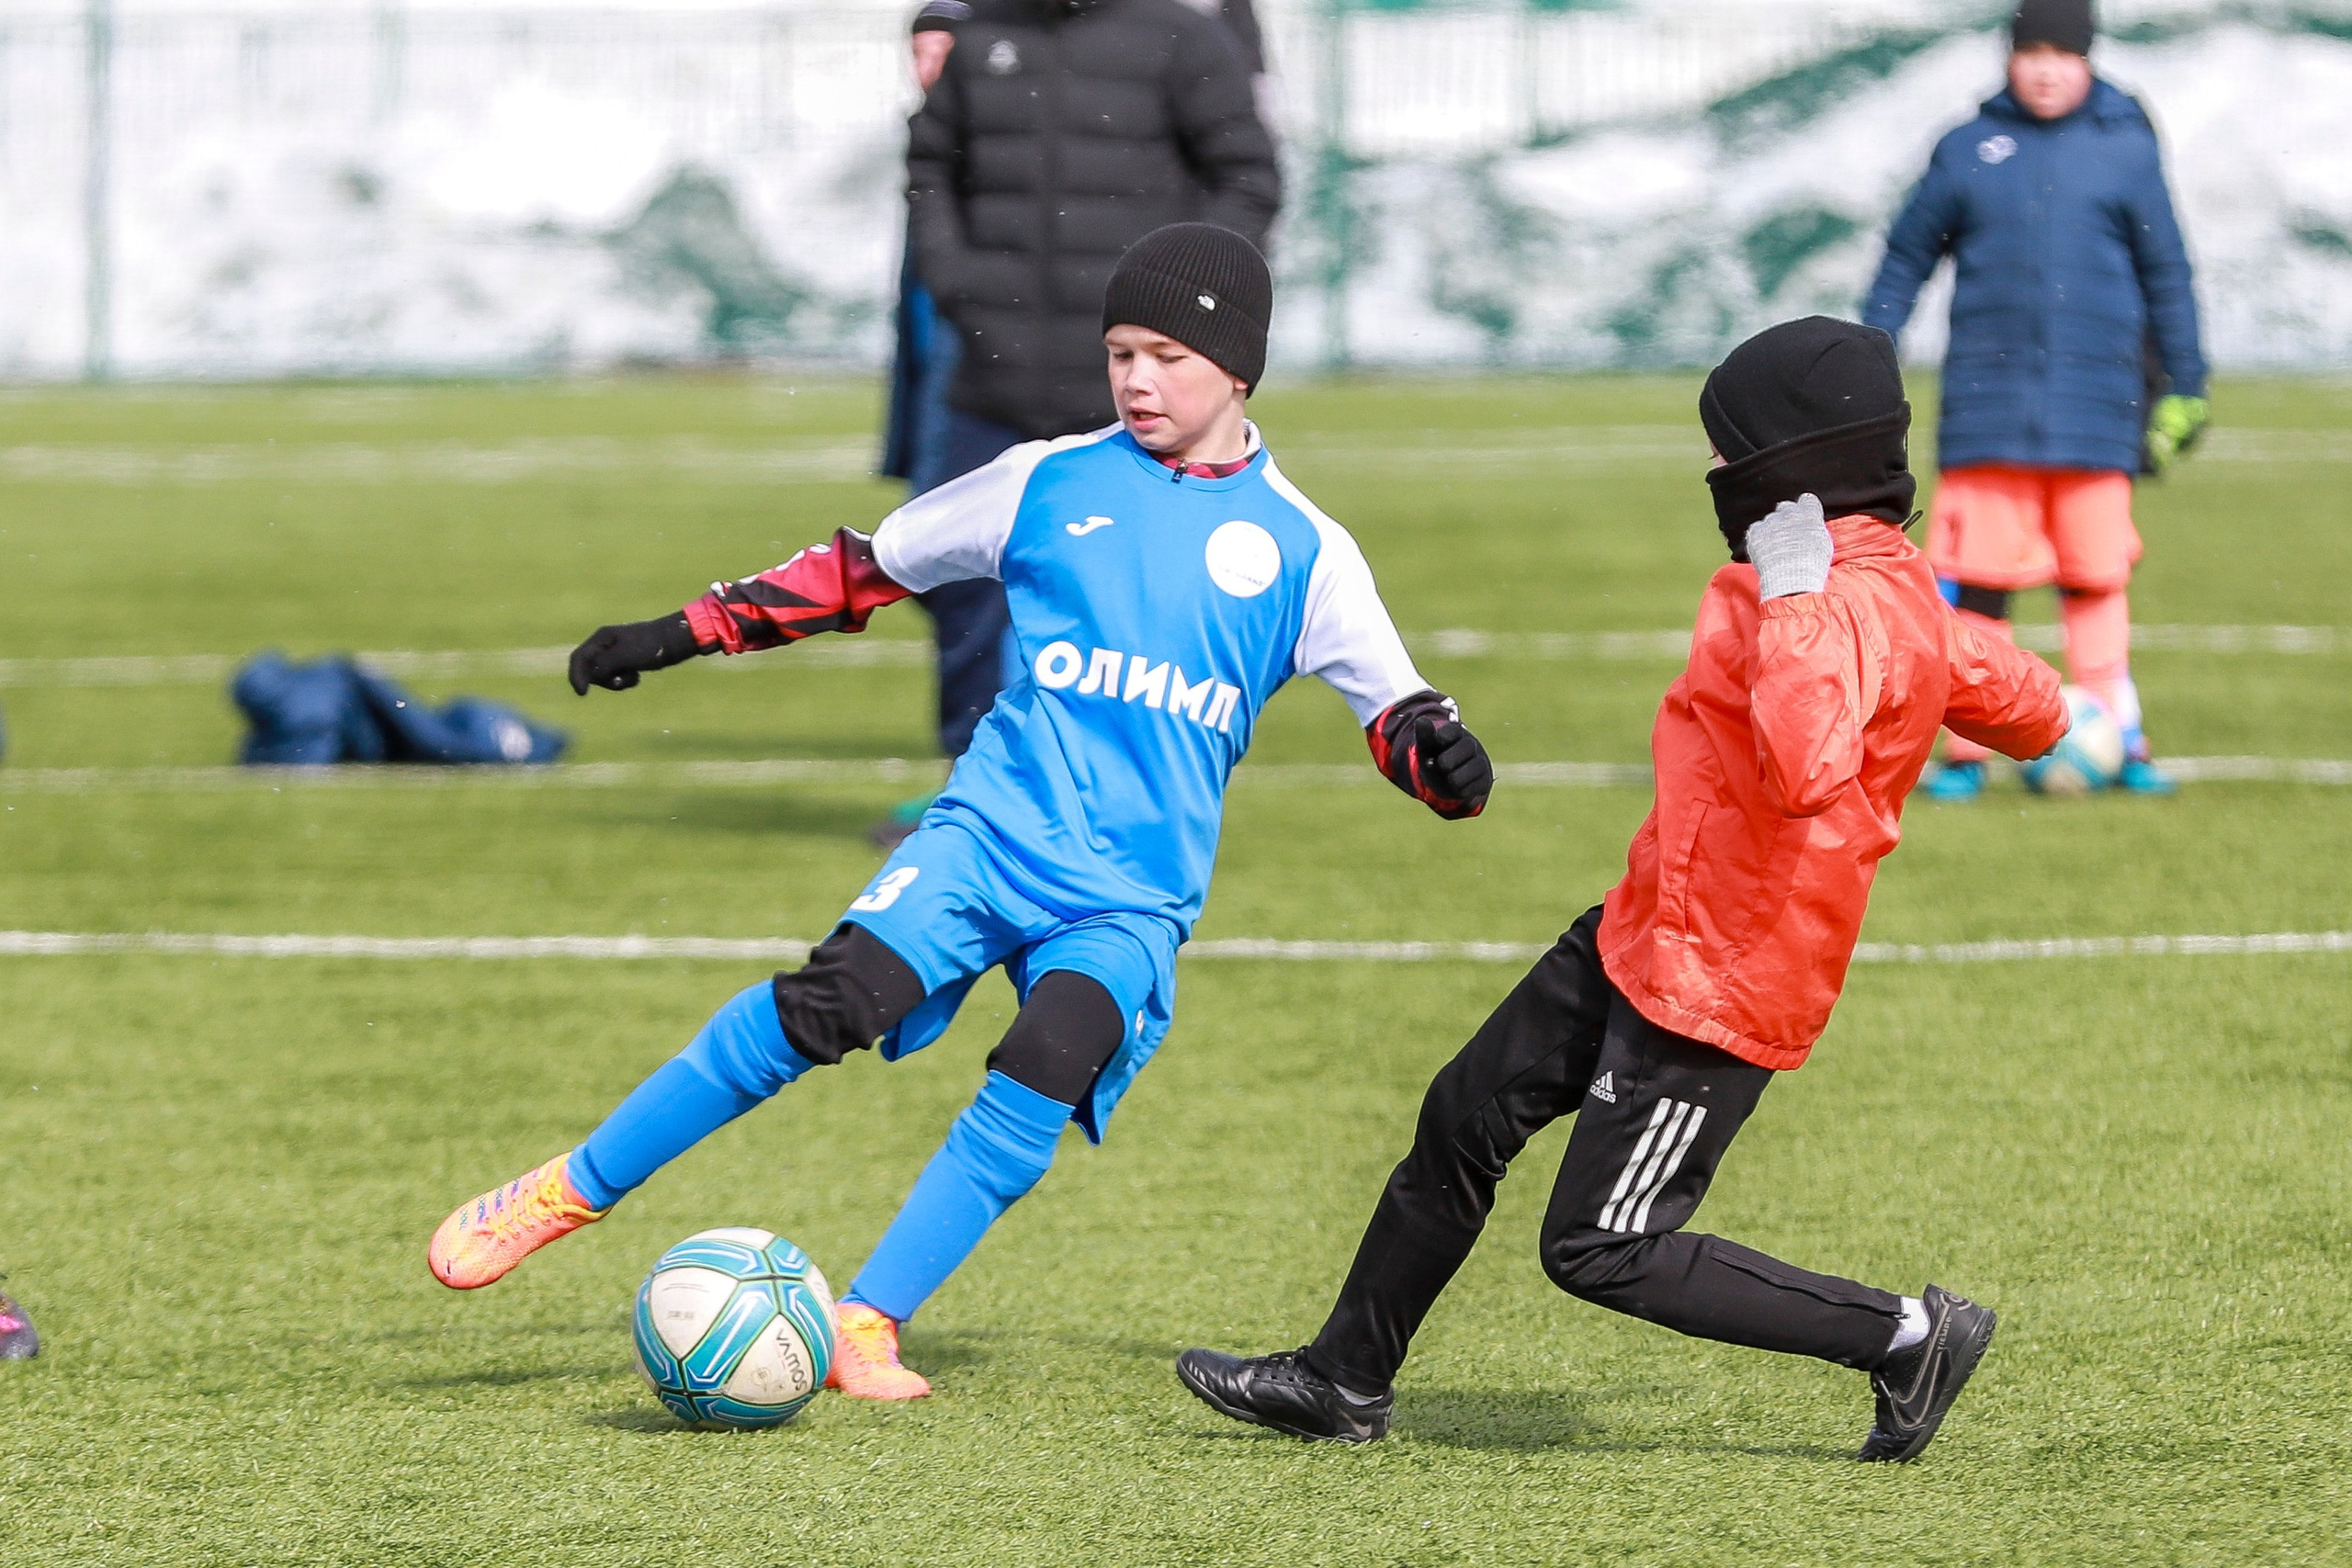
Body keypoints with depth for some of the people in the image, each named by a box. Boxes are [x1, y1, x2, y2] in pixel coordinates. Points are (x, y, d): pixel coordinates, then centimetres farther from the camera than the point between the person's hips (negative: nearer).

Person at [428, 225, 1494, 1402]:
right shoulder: (1050, 483, 9)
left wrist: (1443, 760, -16)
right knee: (826, 1005, -22)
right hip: (993, 827, 0)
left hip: (1135, 898, 0)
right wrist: (680, 634, 13)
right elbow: (862, 569, 17)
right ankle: (570, 1191, -8)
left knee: (1046, 1069, -27)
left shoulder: (1302, 552, 6)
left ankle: (866, 1326, -21)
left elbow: (1397, 714, 8)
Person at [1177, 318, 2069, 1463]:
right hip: (1641, 937, 10)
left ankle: (1908, 1336, 0)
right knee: (1466, 1120, 18)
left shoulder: (1850, 605, -24)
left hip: (1718, 986, -10)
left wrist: (1788, 603, -36)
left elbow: (1807, 773, -42)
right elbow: (2029, 712, 16)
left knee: (1602, 1253, -7)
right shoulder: (1891, 591, 6)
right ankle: (1346, 1380, 34)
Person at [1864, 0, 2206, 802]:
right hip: (1988, 399, 0)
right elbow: (1905, 259, 14)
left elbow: (2165, 275, 12)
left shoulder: (2126, 149, 6)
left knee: (2097, 583, 2)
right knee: (1977, 584, -2)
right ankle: (1966, 754, 4)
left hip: (2094, 407, 0)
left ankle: (2118, 741, 9)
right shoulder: (1970, 150, 7)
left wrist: (2182, 387, 12)